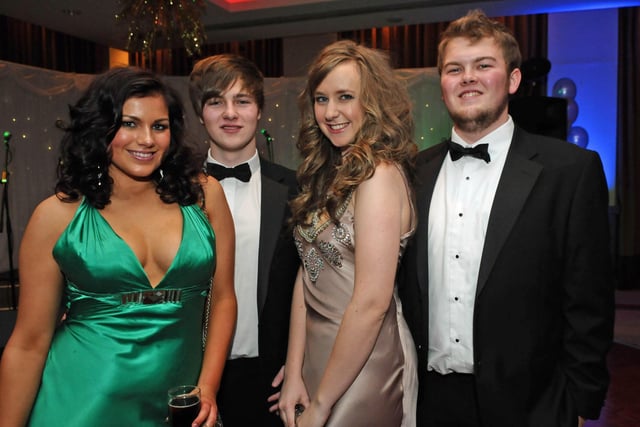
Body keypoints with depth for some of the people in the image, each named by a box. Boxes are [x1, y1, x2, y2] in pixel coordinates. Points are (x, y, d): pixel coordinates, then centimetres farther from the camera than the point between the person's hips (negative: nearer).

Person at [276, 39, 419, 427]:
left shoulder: (379, 174, -20)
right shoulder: (328, 173, 5)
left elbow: (371, 304, -23)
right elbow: (308, 275, 1)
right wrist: (294, 374, -4)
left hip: (362, 363, -7)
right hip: (317, 352, 8)